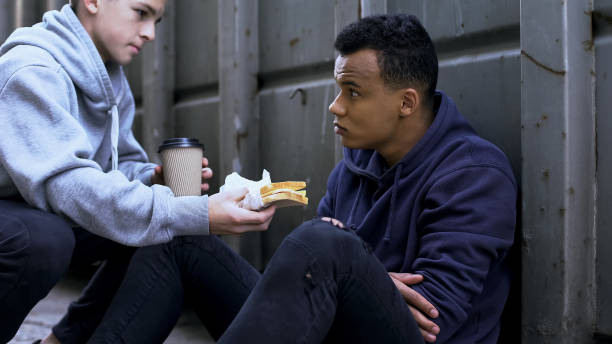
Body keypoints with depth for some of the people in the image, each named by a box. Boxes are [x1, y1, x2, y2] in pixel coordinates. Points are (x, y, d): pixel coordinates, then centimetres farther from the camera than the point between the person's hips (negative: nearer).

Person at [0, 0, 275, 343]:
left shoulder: (112, 80, 4)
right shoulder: (30, 70, -24)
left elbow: (122, 165, 9)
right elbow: (64, 183, -36)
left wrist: (154, 178, -16)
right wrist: (195, 215, -41)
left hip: (49, 220, 8)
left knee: (168, 227, -4)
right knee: (43, 238, -39)